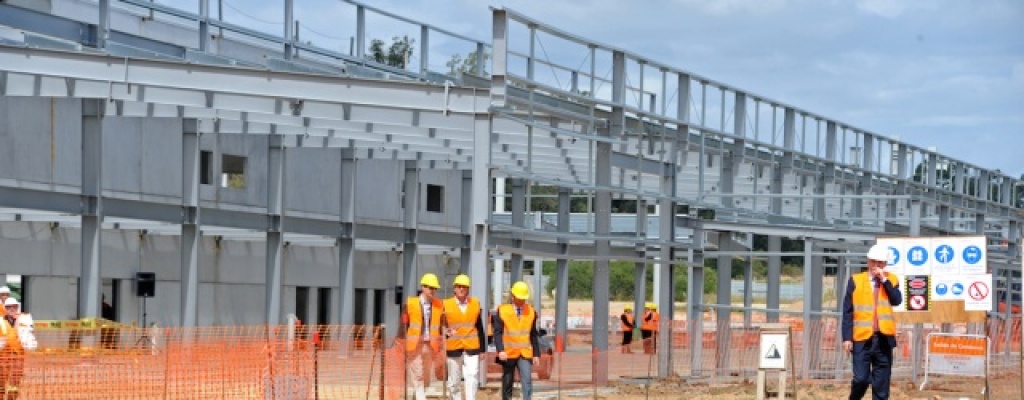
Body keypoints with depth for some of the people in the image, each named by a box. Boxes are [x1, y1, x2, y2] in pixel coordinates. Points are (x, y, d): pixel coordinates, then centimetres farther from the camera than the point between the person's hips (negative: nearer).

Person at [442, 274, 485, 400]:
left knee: (471, 378, -10)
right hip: (453, 348, 0)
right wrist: (446, 331, -18)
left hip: (472, 348, 0)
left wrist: (482, 348, 10)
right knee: (454, 382, 6)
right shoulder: (446, 305, 2)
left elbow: (480, 327, 10)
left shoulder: (475, 303, 7)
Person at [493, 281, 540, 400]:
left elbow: (534, 335, 11)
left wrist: (536, 354, 9)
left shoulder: (531, 312, 6)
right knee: (507, 383, 8)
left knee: (527, 381, -14)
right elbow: (497, 332, -5)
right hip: (508, 354, -1)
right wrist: (500, 350, -17)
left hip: (525, 354, 1)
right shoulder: (503, 310, -1)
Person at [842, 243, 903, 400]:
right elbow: (847, 312, 0)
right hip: (862, 339, -2)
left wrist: (884, 280, -11)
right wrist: (847, 337, -7)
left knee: (882, 382, 3)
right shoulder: (856, 280, 2)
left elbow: (897, 301, -8)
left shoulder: (891, 280, 9)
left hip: (884, 338, 2)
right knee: (861, 379, -8)